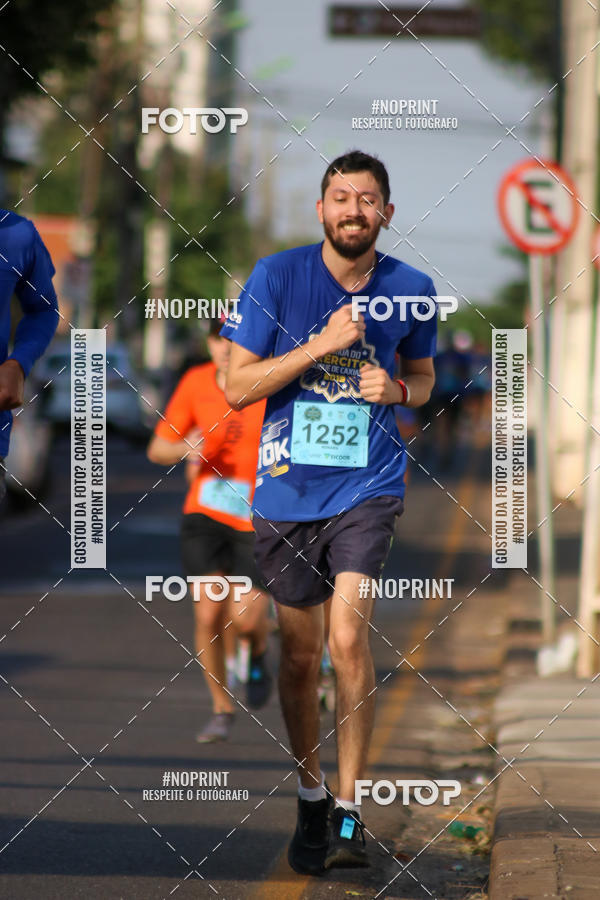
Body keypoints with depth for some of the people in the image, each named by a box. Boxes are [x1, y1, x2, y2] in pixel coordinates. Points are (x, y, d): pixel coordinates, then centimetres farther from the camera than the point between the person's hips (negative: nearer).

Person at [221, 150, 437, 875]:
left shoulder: (410, 289, 1)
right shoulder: (278, 277, -5)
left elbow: (423, 378, 18)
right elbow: (237, 387, -6)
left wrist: (396, 390, -6)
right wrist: (322, 344, -16)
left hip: (368, 486, -1)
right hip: (288, 487, 1)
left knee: (348, 638, -16)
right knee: (299, 651, 9)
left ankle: (349, 809, -7)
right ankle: (310, 798, 27)